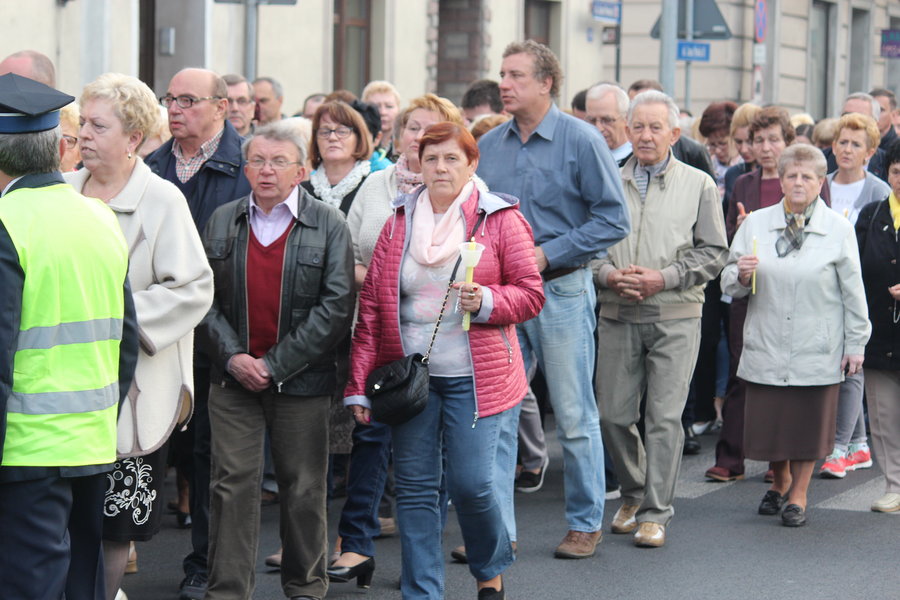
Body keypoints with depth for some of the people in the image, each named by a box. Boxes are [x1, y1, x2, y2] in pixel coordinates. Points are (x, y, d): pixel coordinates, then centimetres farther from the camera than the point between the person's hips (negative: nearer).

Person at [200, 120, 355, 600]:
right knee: (233, 484, -1)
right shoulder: (222, 221, 8)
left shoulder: (329, 225, -2)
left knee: (303, 488, 6)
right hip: (233, 380, 2)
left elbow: (337, 305, -8)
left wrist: (276, 363, -12)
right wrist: (232, 356, -9)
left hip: (302, 381, -2)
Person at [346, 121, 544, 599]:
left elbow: (531, 294, 1)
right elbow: (371, 307, 6)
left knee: (471, 483, -6)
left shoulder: (500, 220, -1)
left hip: (474, 376, -3)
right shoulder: (399, 223, 7)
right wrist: (359, 384, 1)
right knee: (414, 488, 3)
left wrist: (487, 301, -20)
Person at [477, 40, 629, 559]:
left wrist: (546, 254, -14)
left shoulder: (581, 140, -6)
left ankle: (586, 524, 14)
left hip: (561, 291, -5)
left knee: (575, 417, 2)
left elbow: (614, 219, -9)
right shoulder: (489, 145, 9)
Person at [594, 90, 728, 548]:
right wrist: (608, 275, -10)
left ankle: (655, 513, 3)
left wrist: (664, 278, -10)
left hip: (676, 317, -2)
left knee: (665, 416, -5)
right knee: (613, 414, 4)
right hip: (618, 315, 2)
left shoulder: (699, 185, 5)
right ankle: (634, 493, 27)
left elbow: (713, 252, 2)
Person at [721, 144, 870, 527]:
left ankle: (799, 494, 22)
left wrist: (855, 343, 2)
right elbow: (729, 285, 9)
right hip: (766, 346, 2)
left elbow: (853, 291, 3)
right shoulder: (755, 224, 5)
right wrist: (741, 276, -14)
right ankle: (780, 481, 31)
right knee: (767, 421, 4)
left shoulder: (839, 230, 1)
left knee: (809, 422, 4)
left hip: (817, 348, -2)